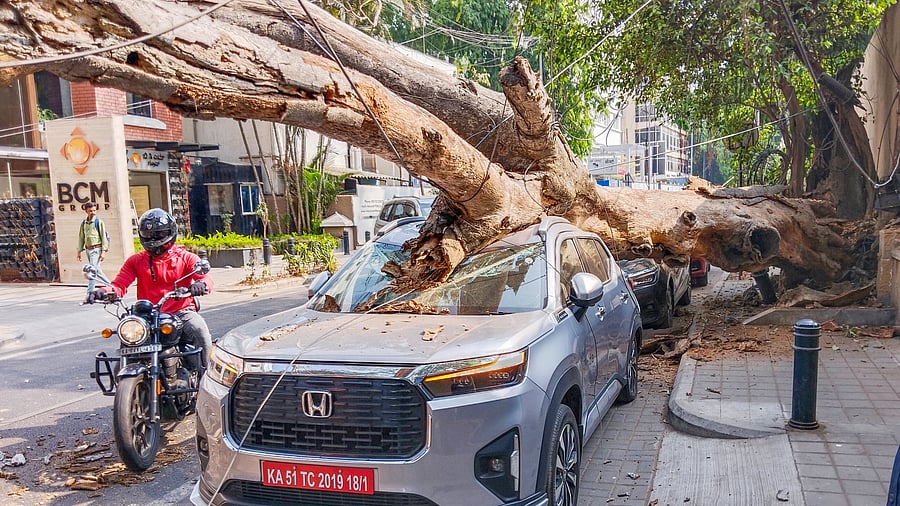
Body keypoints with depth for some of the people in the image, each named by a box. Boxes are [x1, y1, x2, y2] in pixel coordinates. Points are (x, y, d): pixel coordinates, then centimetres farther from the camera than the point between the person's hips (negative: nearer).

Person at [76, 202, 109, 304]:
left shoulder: (99, 222, -4)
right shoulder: (83, 223, 10)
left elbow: (104, 237, -6)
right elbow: (81, 237, 16)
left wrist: (103, 251, -12)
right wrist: (79, 251, 12)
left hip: (96, 249, -6)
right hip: (88, 249, 6)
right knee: (97, 270, 13)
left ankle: (88, 294, -12)